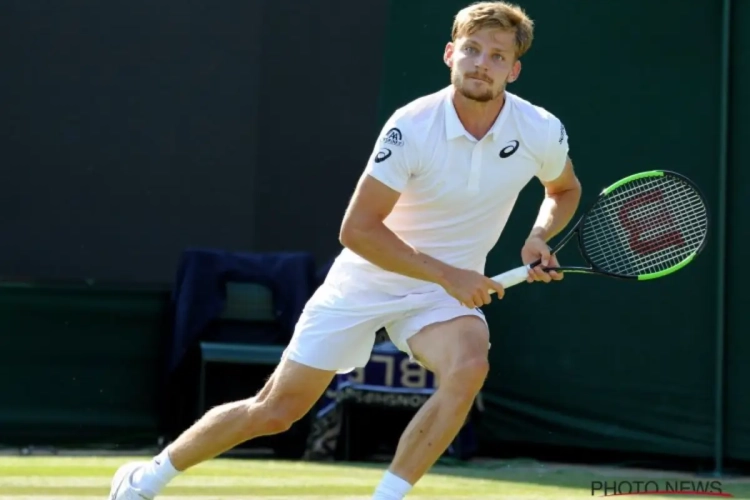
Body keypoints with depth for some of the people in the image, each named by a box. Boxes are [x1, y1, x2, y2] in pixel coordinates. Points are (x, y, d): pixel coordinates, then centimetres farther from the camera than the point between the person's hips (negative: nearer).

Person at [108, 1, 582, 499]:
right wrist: (446, 274, -29)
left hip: (451, 291, 2)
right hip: (366, 281, -2)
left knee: (469, 366, -33)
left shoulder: (542, 131, -13)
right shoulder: (412, 127, -24)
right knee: (275, 410, 3)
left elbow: (565, 190, 11)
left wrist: (539, 236, -11)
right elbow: (357, 229, -24)